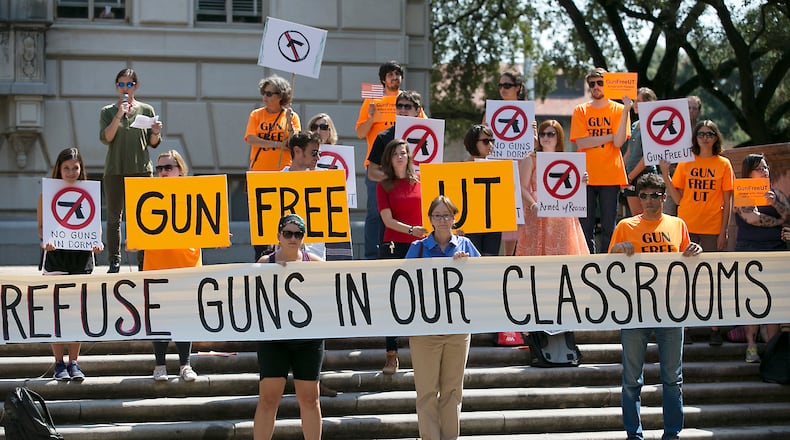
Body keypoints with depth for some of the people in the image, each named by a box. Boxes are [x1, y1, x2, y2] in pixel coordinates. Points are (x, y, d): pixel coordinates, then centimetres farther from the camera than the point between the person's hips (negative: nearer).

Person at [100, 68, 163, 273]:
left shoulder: (146, 110, 8)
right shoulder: (108, 111, 6)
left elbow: (153, 143, 10)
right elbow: (105, 138, -7)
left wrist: (156, 133, -11)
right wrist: (118, 116, -15)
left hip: (141, 170, 0)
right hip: (115, 170, 0)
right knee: (114, 217, 1)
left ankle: (144, 262, 3)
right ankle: (114, 262, 4)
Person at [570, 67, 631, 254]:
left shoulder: (618, 109, 6)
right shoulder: (580, 111, 8)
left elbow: (619, 142, -7)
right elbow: (581, 142, -5)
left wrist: (625, 111, -14)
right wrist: (610, 136, -8)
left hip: (610, 176, -1)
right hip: (587, 176, 1)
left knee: (609, 228, 0)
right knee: (585, 227, 1)